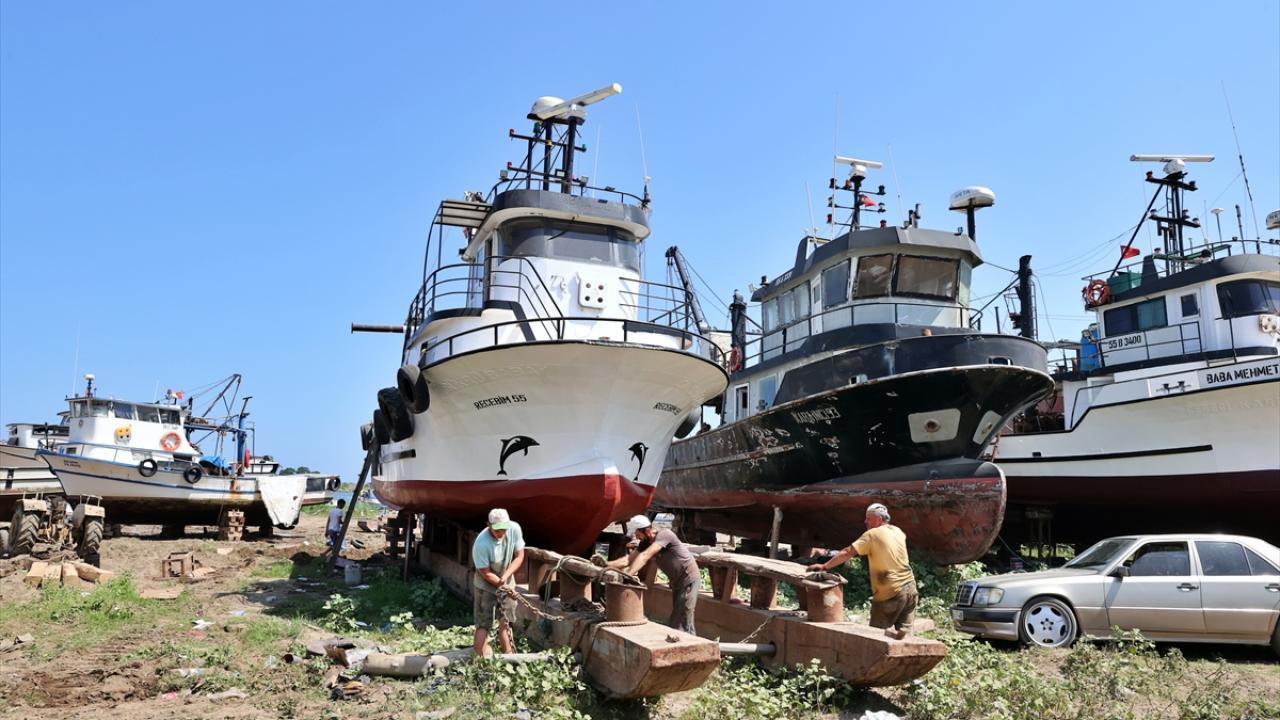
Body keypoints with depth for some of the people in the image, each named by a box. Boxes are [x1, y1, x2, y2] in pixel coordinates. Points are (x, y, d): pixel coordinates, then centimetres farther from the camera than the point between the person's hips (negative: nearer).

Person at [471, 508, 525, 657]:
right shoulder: (481, 544, -32)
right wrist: (503, 586, -26)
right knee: (483, 625, -5)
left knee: (505, 623, 13)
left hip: (507, 583, 4)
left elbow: (519, 556, -11)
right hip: (486, 586, -4)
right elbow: (485, 573, -22)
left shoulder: (515, 529, -21)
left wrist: (505, 576, -24)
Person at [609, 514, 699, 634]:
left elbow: (644, 556, -36)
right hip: (677, 581, 10)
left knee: (682, 622, -11)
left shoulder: (663, 535, -24)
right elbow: (628, 560, -3)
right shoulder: (646, 542, 2)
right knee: (675, 621, 14)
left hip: (688, 580, -9)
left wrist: (627, 576, -45)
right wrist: (606, 564, -17)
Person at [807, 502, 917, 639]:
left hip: (890, 593, -6)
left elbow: (847, 553, -14)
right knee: (901, 635, 7)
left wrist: (824, 566, -10)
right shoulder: (898, 531, 8)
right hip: (910, 588, 6)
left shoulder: (872, 535, -11)